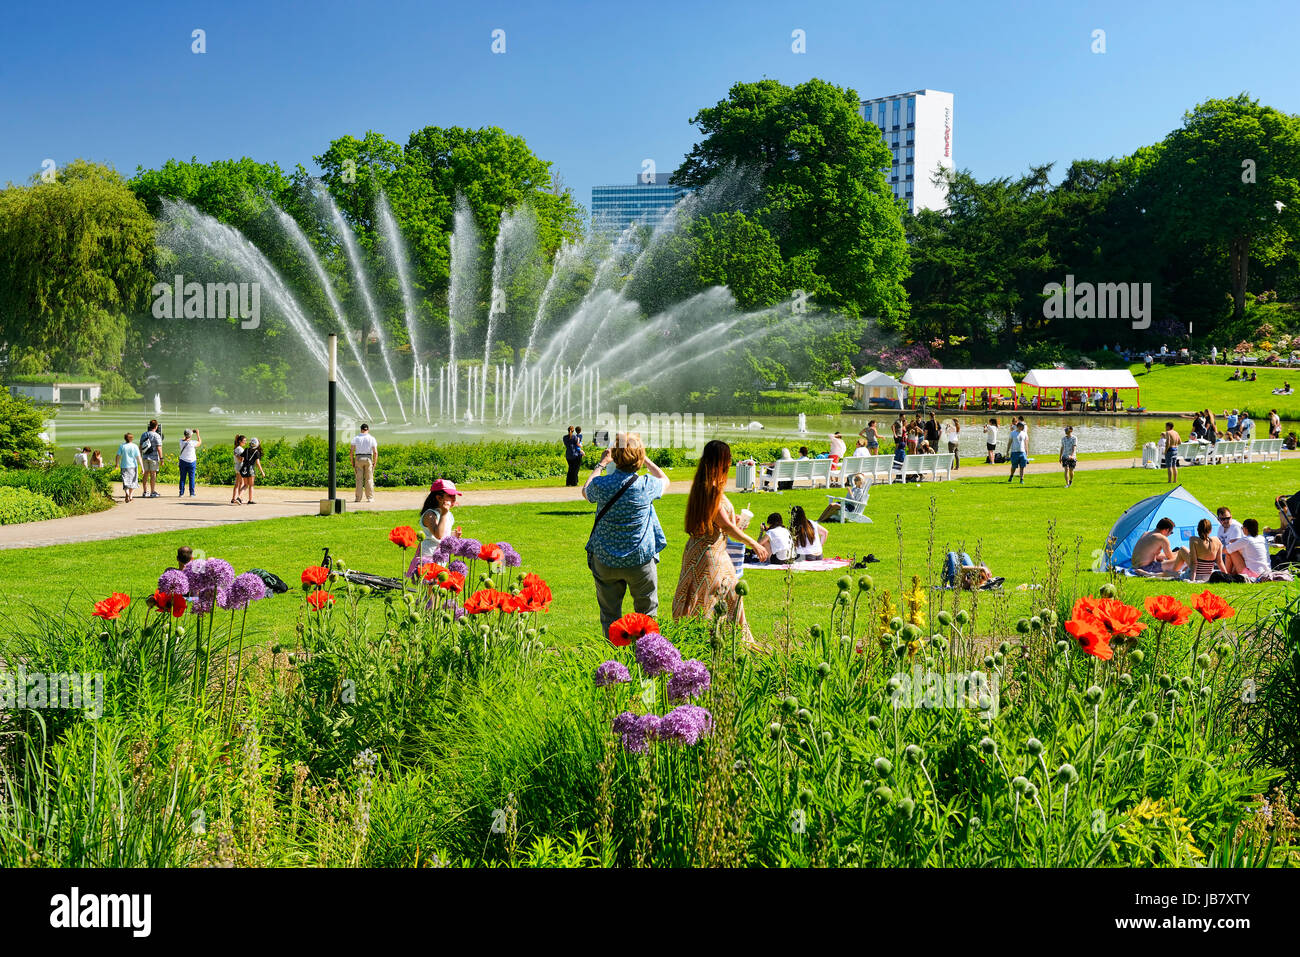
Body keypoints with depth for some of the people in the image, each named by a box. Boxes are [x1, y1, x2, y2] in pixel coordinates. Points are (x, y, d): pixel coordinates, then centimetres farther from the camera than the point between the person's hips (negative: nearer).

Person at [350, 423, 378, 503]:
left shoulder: (355, 438, 2)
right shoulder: (372, 439, 0)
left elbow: (352, 451, -2)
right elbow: (375, 452, -6)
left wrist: (352, 462, 4)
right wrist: (375, 463, 2)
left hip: (358, 458, 1)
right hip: (368, 459, -1)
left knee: (359, 479, 3)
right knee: (369, 479, 4)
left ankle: (358, 497, 1)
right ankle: (370, 497, 2)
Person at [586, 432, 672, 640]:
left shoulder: (601, 484, -13)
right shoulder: (646, 485, -15)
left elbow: (586, 492, 14)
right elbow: (664, 480, 12)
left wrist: (601, 464, 22)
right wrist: (645, 459, 18)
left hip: (605, 560, 1)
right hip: (640, 560, -1)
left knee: (610, 614, 13)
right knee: (646, 611, 15)